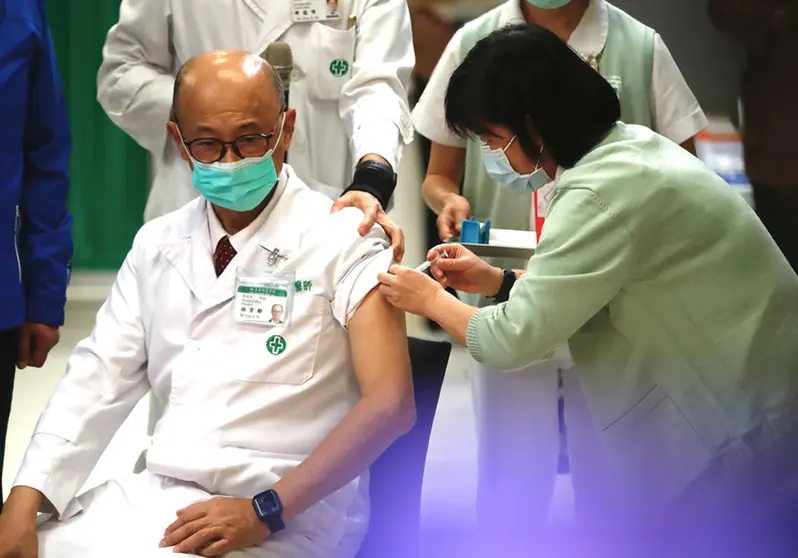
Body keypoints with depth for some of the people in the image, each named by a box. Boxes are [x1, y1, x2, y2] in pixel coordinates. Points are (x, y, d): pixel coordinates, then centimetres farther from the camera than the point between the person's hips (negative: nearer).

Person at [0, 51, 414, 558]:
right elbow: (99, 381, 8)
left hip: (284, 516, -5)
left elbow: (390, 405, -12)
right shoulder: (156, 245, 15)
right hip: (152, 493, 6)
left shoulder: (343, 241, -3)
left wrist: (264, 512, -18)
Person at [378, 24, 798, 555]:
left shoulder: (605, 192, -25)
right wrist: (498, 281, 10)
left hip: (744, 423, -9)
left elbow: (511, 341, -21)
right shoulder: (631, 145, 5)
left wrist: (432, 300, -2)